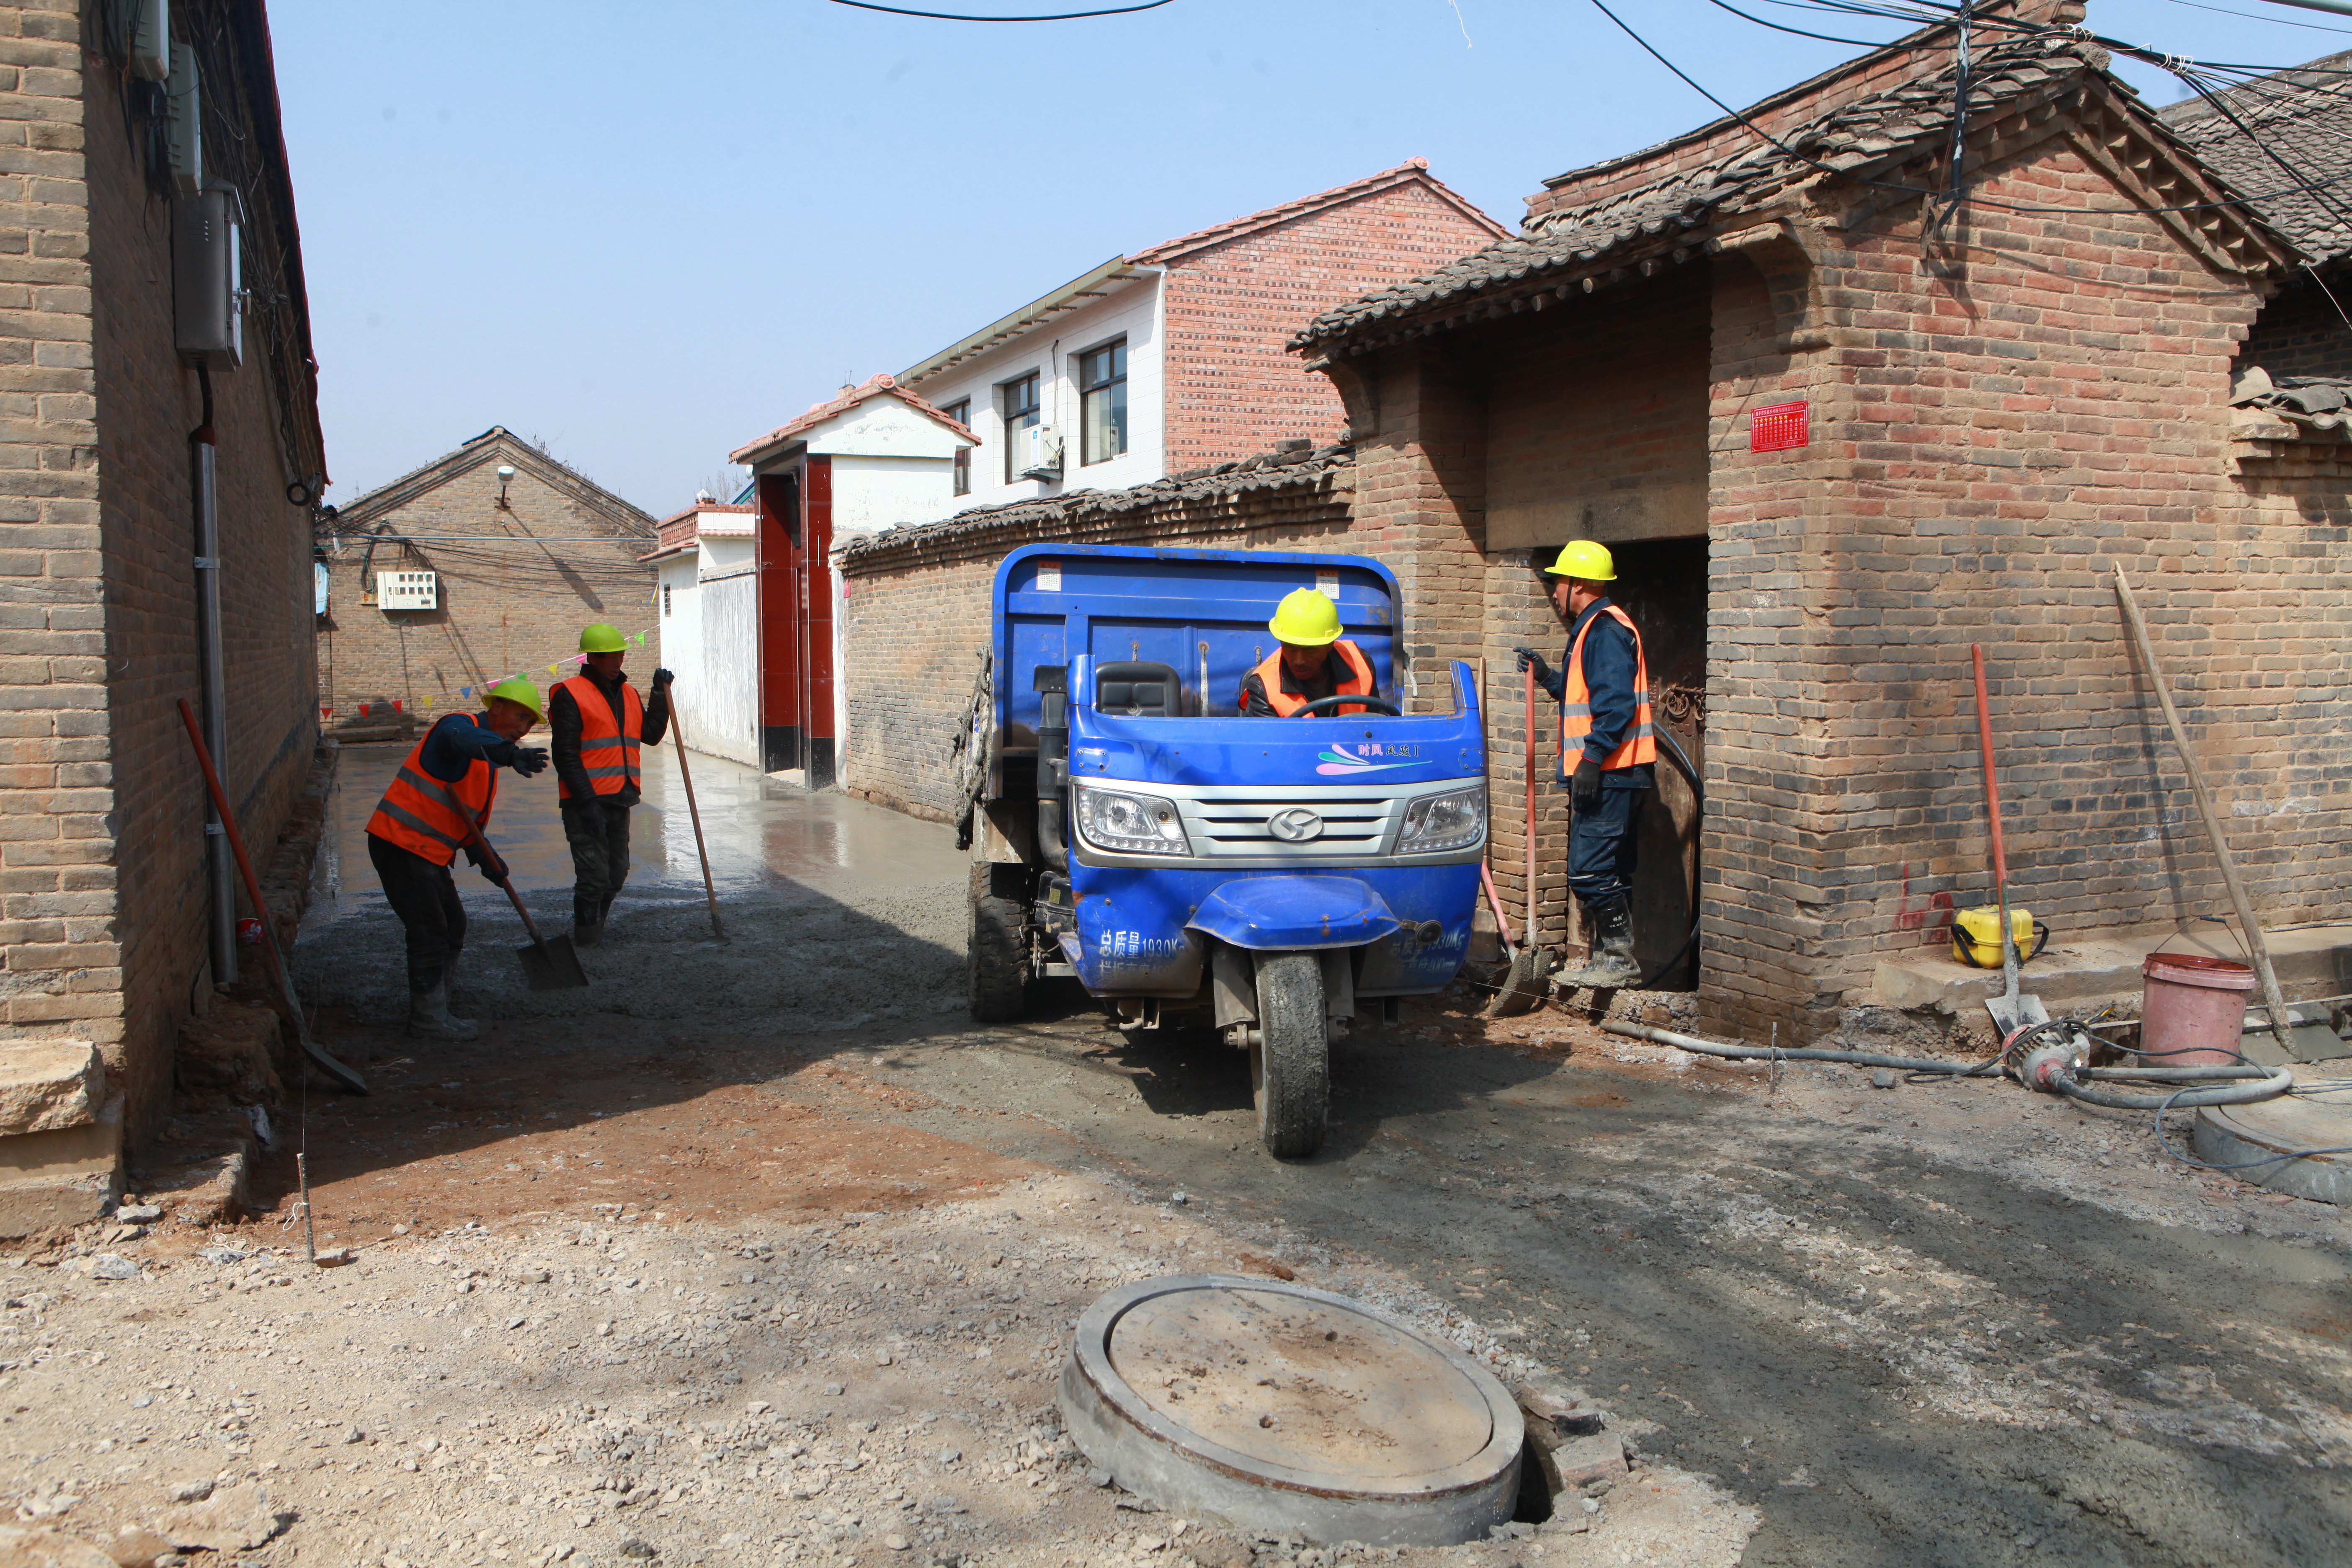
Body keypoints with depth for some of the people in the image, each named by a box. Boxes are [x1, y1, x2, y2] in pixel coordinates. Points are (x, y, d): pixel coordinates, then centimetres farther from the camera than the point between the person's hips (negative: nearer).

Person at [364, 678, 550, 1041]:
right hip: (401, 841, -10)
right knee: (430, 932, -6)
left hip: (428, 853, 10)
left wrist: (486, 857, 2)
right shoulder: (459, 724, -10)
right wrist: (507, 752, -56)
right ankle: (429, 1020, 2)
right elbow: (458, 739, -39)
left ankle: (433, 1011, 28)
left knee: (453, 927, 16)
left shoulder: (487, 761, 19)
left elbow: (469, 821, 20)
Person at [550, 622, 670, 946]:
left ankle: (595, 929, 27)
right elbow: (566, 755, -12)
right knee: (594, 875, -9)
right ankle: (586, 942, -1)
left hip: (620, 800, 7)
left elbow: (651, 735, 14)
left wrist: (660, 695, 6)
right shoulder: (570, 695, -7)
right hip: (586, 801, -7)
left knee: (616, 875, 12)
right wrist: (586, 801, -18)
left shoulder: (628, 694, 16)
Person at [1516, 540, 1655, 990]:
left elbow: (1616, 703, -22)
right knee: (1609, 871, 13)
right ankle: (1610, 959, 19)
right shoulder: (1595, 629, 22)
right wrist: (1549, 677, 27)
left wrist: (1592, 759, -25)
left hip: (1608, 773, -11)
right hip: (1611, 775, 11)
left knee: (1588, 868, -11)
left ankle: (1618, 960, -7)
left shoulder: (1604, 628, -12)